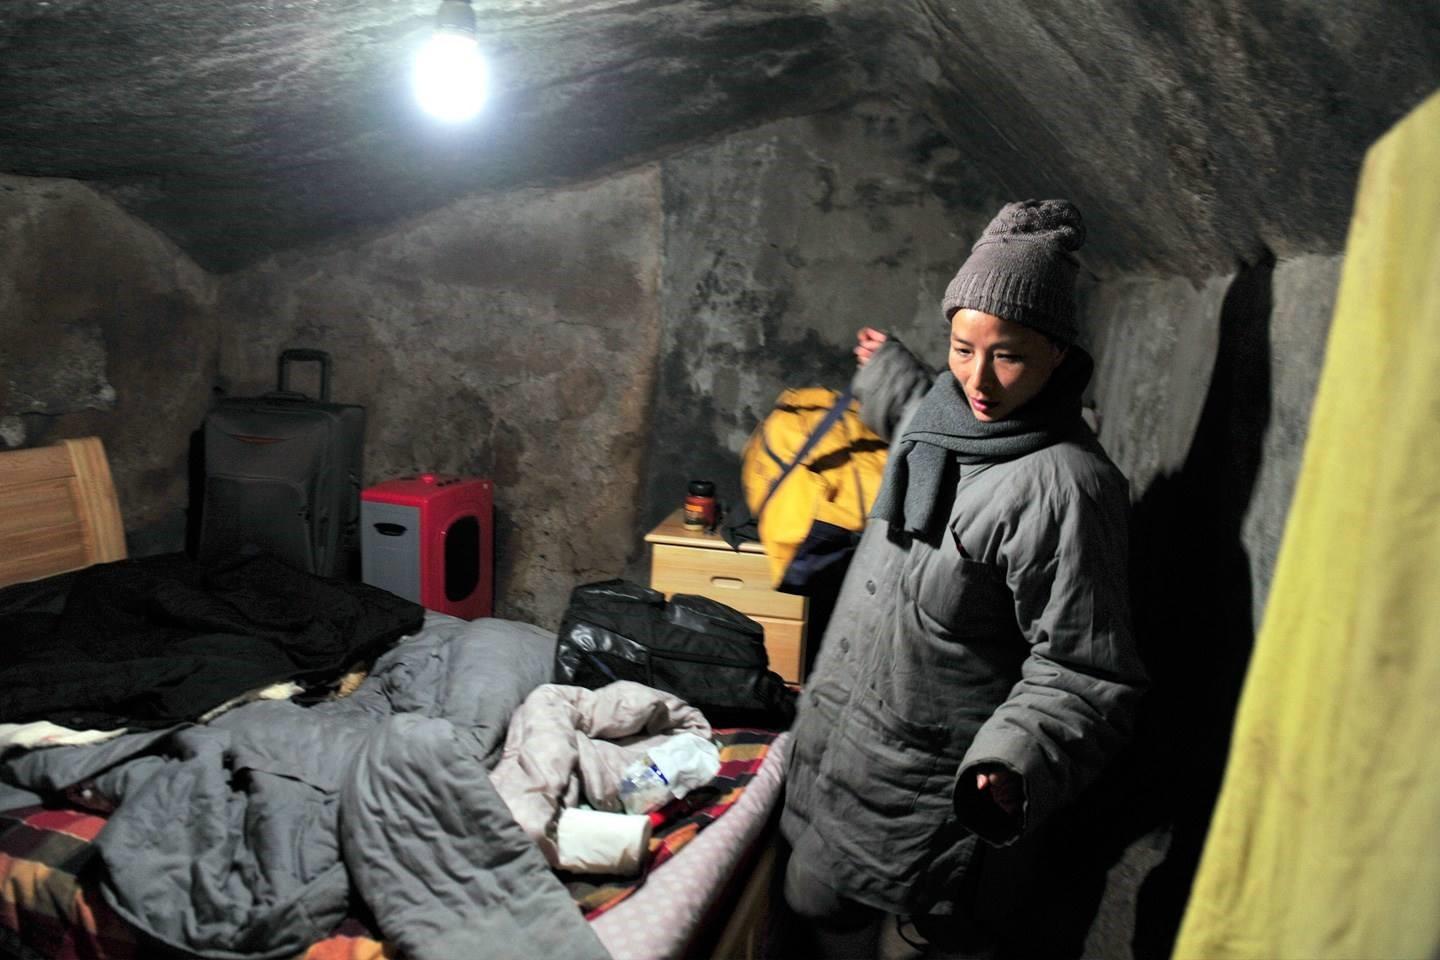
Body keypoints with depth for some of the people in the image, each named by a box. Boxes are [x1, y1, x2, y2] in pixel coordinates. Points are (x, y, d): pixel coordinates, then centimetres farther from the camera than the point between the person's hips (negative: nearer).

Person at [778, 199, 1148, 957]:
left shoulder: (1064, 484, -25)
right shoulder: (949, 407, 0)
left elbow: (1084, 670, -23)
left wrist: (1020, 764, -38)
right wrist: (885, 366, 43)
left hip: (932, 776, -8)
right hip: (848, 730, 8)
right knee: (816, 898, 21)